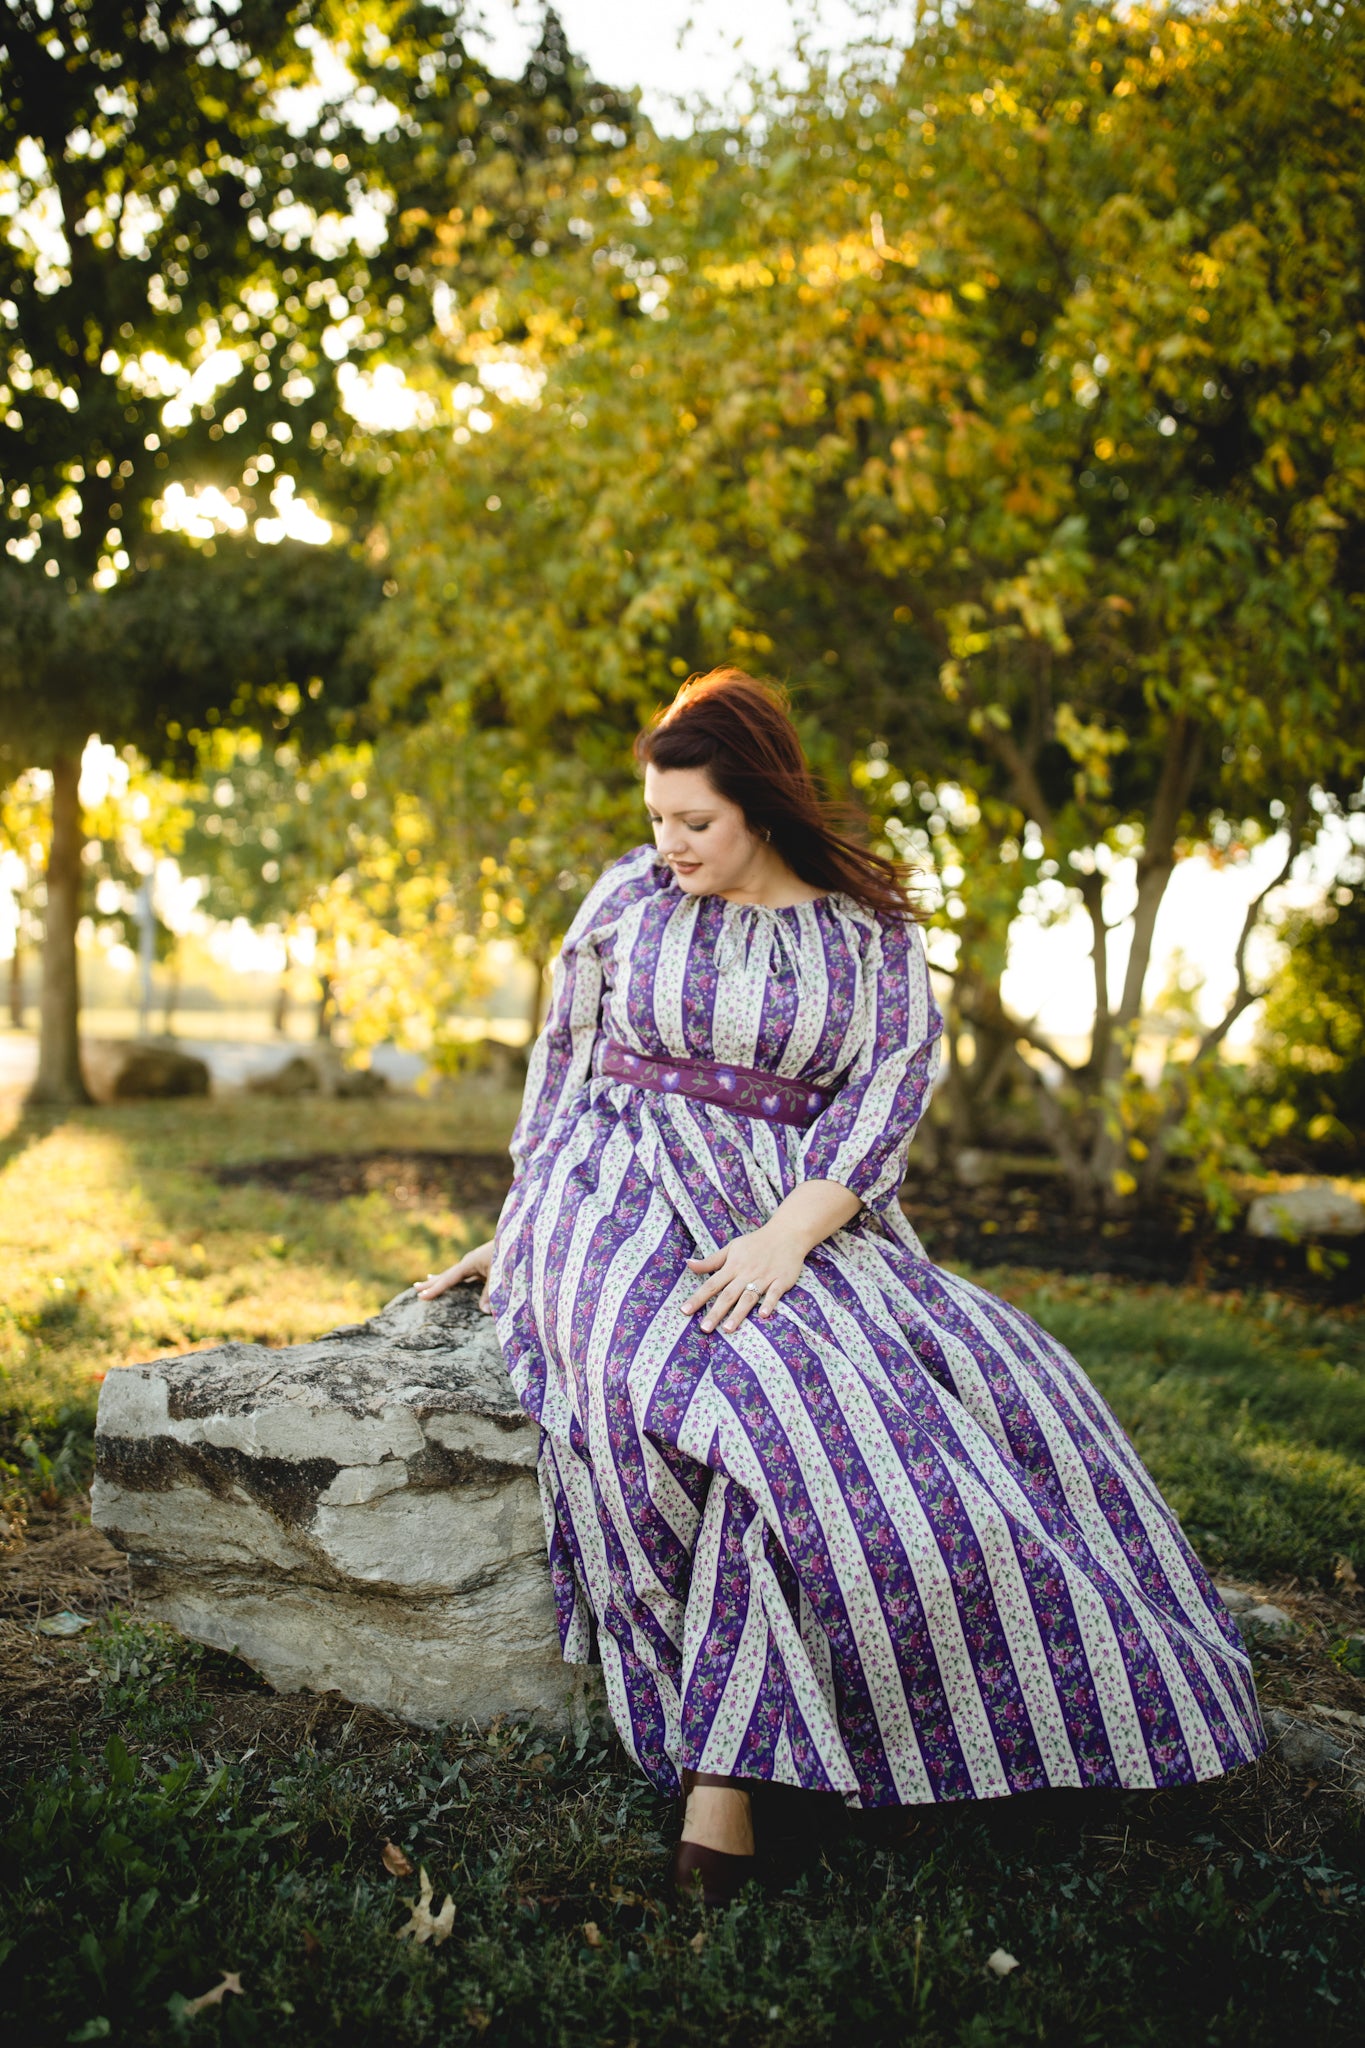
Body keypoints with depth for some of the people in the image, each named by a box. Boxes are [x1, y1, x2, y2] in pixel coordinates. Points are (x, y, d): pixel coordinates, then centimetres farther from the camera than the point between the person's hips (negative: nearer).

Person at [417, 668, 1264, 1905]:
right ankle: (721, 1765, -33)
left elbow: (890, 1098, -6)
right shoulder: (629, 897, 9)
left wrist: (787, 1234, -21)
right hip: (628, 1196, -2)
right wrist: (522, 1231, 13)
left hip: (803, 1213, 2)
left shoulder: (874, 935, 5)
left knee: (996, 1389, -23)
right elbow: (561, 1065, 16)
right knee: (787, 1401, -33)